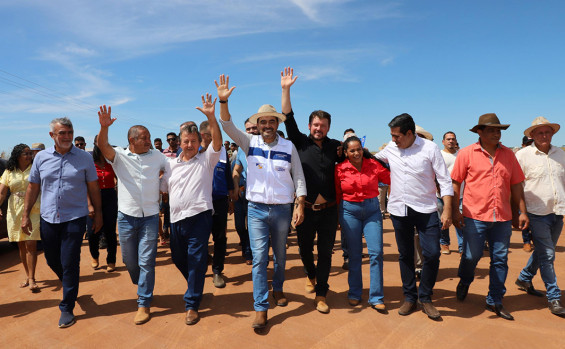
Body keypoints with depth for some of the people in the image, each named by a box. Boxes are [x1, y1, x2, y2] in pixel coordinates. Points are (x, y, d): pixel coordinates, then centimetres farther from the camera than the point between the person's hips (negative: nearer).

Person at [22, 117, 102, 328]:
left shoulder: (84, 158, -3)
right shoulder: (41, 157, 3)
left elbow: (93, 188, 2)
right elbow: (33, 187, 9)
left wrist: (98, 213, 2)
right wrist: (26, 214, 7)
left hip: (75, 218, -3)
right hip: (48, 218, 4)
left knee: (69, 264, -1)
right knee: (52, 260, 16)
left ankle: (67, 308, 14)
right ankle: (70, 286, 44)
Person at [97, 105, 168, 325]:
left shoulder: (157, 156, 5)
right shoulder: (120, 156, 0)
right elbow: (103, 146, -18)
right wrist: (104, 127, -33)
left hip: (150, 217, -1)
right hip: (127, 216, 1)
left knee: (146, 261, 0)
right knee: (129, 259, 16)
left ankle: (144, 304, 12)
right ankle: (141, 286, 44)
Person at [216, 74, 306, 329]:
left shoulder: (288, 147, -1)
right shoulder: (250, 143, 1)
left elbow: (299, 178, 1)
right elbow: (228, 126, -10)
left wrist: (300, 207, -5)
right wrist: (223, 101, -24)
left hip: (283, 209, 1)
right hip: (257, 209, 0)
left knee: (280, 255, 16)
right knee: (259, 257, -3)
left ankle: (278, 288, 41)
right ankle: (261, 309, 4)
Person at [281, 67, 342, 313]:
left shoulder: (335, 146, 6)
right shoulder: (301, 143, 1)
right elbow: (288, 119, -6)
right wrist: (286, 90, -10)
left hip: (328, 209, 1)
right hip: (305, 208, 0)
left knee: (325, 252, 5)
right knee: (305, 248, 14)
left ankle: (321, 294, 17)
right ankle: (311, 275, 45)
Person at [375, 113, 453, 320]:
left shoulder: (430, 148, -6)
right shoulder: (390, 148, 4)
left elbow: (445, 180, -5)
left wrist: (447, 210, -12)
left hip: (426, 210, -3)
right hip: (399, 210, 3)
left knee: (432, 254, -6)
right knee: (405, 255, 11)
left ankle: (425, 298, 16)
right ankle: (410, 298, 26)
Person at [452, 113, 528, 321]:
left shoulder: (508, 154, 9)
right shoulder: (467, 153, -1)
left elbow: (516, 185, 13)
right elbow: (455, 183, 0)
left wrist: (522, 212, 9)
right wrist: (455, 211, -5)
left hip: (502, 218, 4)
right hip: (475, 216, -3)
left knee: (500, 260, 8)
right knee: (471, 256, 3)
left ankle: (495, 301, 23)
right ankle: (464, 282, 35)